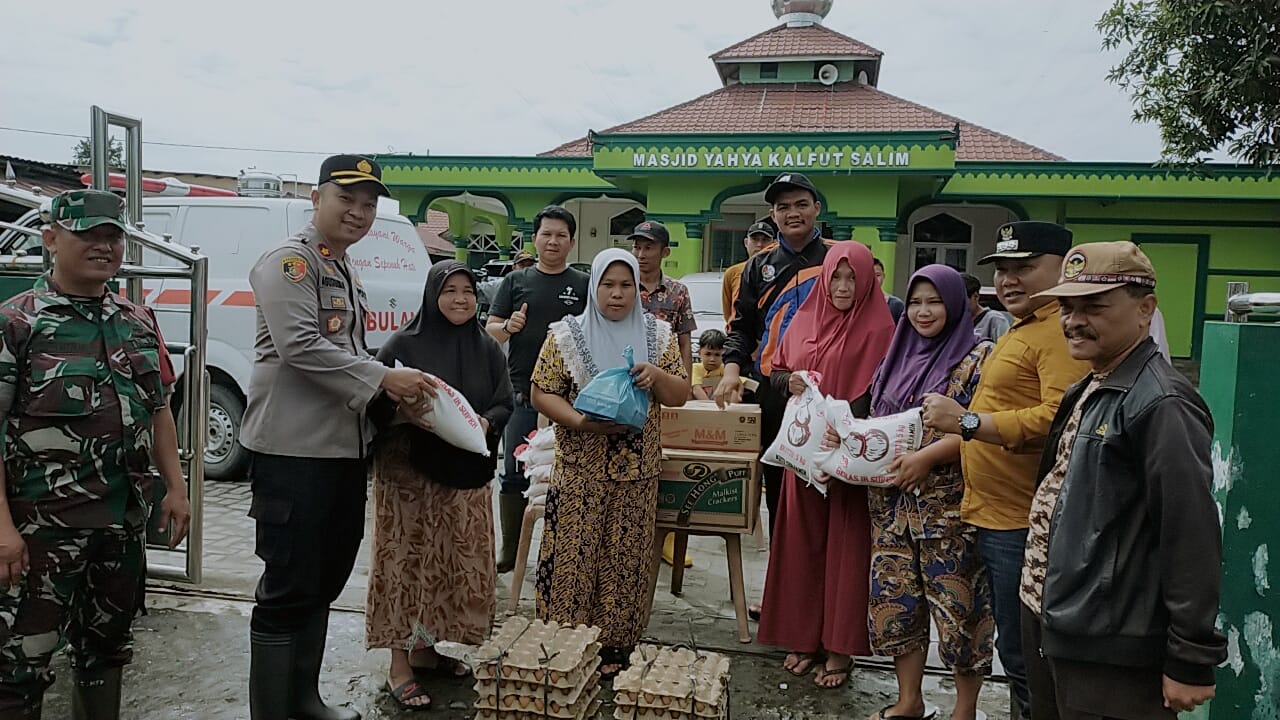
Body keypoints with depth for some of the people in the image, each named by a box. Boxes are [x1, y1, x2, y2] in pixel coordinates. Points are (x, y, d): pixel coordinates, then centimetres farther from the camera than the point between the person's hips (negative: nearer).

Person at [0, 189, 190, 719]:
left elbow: (158, 410, 15)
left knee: (107, 645, 19)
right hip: (43, 524, -5)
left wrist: (175, 487, 8)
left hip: (126, 519, 5)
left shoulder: (138, 322, 9)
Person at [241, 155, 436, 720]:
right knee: (288, 587, -2)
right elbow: (300, 345, -21)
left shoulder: (346, 274, 19)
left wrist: (394, 392, 16)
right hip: (294, 450, -9)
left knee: (325, 581, 17)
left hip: (345, 448, 9)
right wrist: (382, 379, -20)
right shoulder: (289, 261, -8)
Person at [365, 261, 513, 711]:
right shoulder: (403, 344, -3)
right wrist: (406, 412, -23)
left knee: (457, 564, 7)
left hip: (466, 475, 4)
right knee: (408, 560, -1)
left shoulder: (488, 349, 8)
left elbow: (505, 404, 8)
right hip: (409, 472, -4)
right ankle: (400, 664, 8)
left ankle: (426, 647, 27)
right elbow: (378, 401, -4)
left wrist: (486, 422, -13)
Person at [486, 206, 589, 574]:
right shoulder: (516, 281, 11)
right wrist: (508, 327, -12)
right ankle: (509, 550, 16)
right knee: (514, 474, 4)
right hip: (521, 392, 1)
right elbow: (490, 329, 9)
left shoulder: (584, 285, 9)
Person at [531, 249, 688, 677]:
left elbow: (680, 396, 7)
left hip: (637, 472, 2)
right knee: (573, 557, 1)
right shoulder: (566, 334, 0)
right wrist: (580, 421, -19)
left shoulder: (658, 335, 6)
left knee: (624, 560, 8)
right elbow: (541, 394, -2)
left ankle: (614, 647, 21)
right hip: (580, 471, -2)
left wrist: (656, 375, -14)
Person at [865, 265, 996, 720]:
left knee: (957, 603, 1)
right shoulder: (899, 357, 13)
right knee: (897, 599, 10)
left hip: (948, 505, -6)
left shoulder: (978, 358, -5)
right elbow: (878, 421, 19)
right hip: (894, 502, 6)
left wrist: (927, 456, -22)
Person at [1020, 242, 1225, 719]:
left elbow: (1191, 539, -21)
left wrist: (1191, 660, -18)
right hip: (1049, 626, 9)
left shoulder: (1160, 404, -19)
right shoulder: (1086, 391, 11)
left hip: (1109, 652, -9)